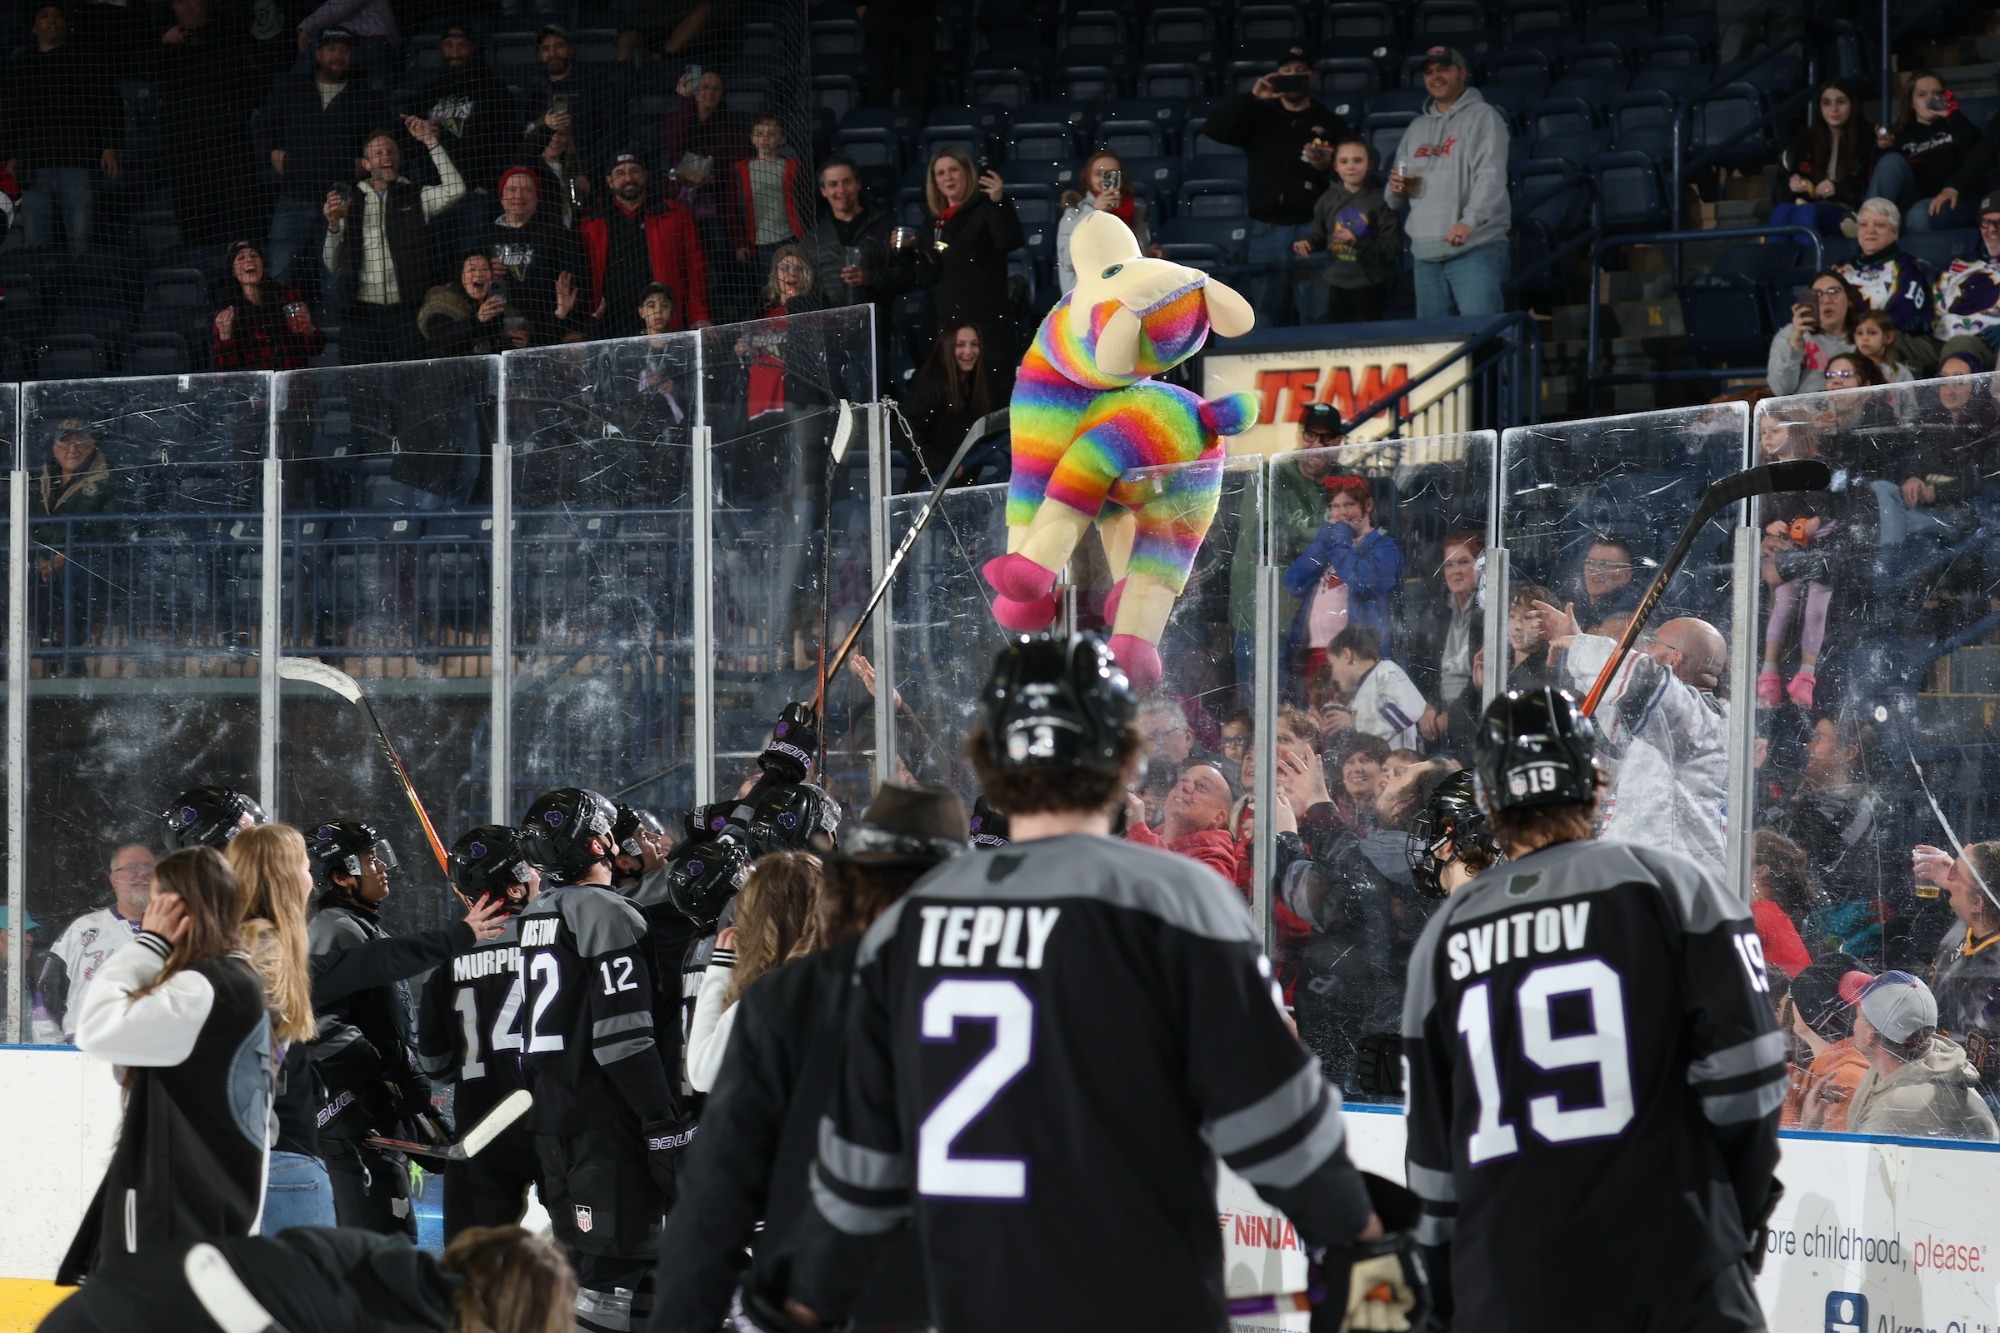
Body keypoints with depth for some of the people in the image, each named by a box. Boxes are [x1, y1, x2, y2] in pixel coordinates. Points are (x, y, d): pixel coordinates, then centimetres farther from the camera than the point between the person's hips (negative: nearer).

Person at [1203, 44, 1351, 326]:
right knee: (1266, 319, 5)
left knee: (1317, 319, -8)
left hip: (1313, 226, -2)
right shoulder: (1260, 116, 13)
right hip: (1267, 229, 2)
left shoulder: (1330, 122, 10)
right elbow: (1215, 128, -3)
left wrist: (1328, 166, -17)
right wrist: (1252, 98, -13)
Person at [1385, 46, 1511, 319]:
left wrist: (1469, 221, -28)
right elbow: (1396, 203, 26)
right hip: (1425, 252, 7)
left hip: (1475, 248, -7)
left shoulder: (1483, 116, 1)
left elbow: (1491, 176, -13)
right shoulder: (1417, 128, 22)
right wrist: (1396, 190, 1)